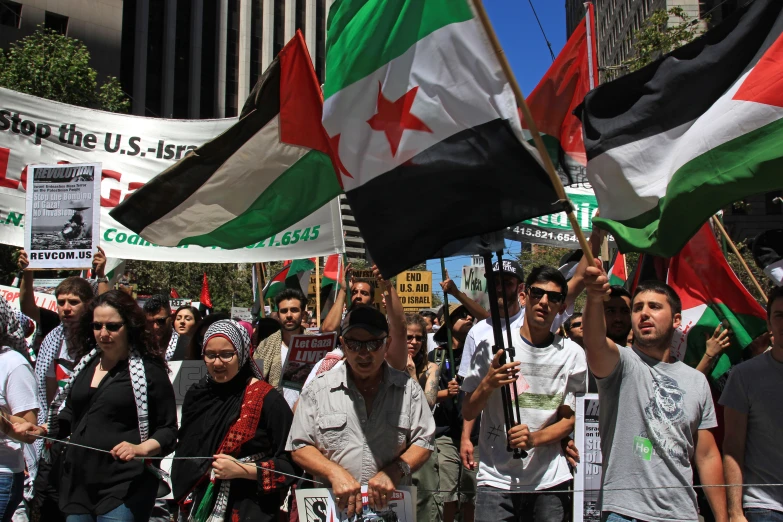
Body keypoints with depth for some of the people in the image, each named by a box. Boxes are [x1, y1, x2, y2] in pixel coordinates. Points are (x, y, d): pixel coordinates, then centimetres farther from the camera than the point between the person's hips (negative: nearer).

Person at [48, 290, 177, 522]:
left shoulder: (149, 370, -7)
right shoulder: (85, 365, 12)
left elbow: (168, 429, -6)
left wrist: (141, 448, -23)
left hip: (125, 487, -6)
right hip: (77, 482, 6)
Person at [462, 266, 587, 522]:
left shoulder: (572, 354, 1)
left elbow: (569, 419, 4)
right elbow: (468, 413, -1)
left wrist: (534, 438, -15)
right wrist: (488, 384, -20)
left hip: (550, 482, 1)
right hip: (496, 479, -1)